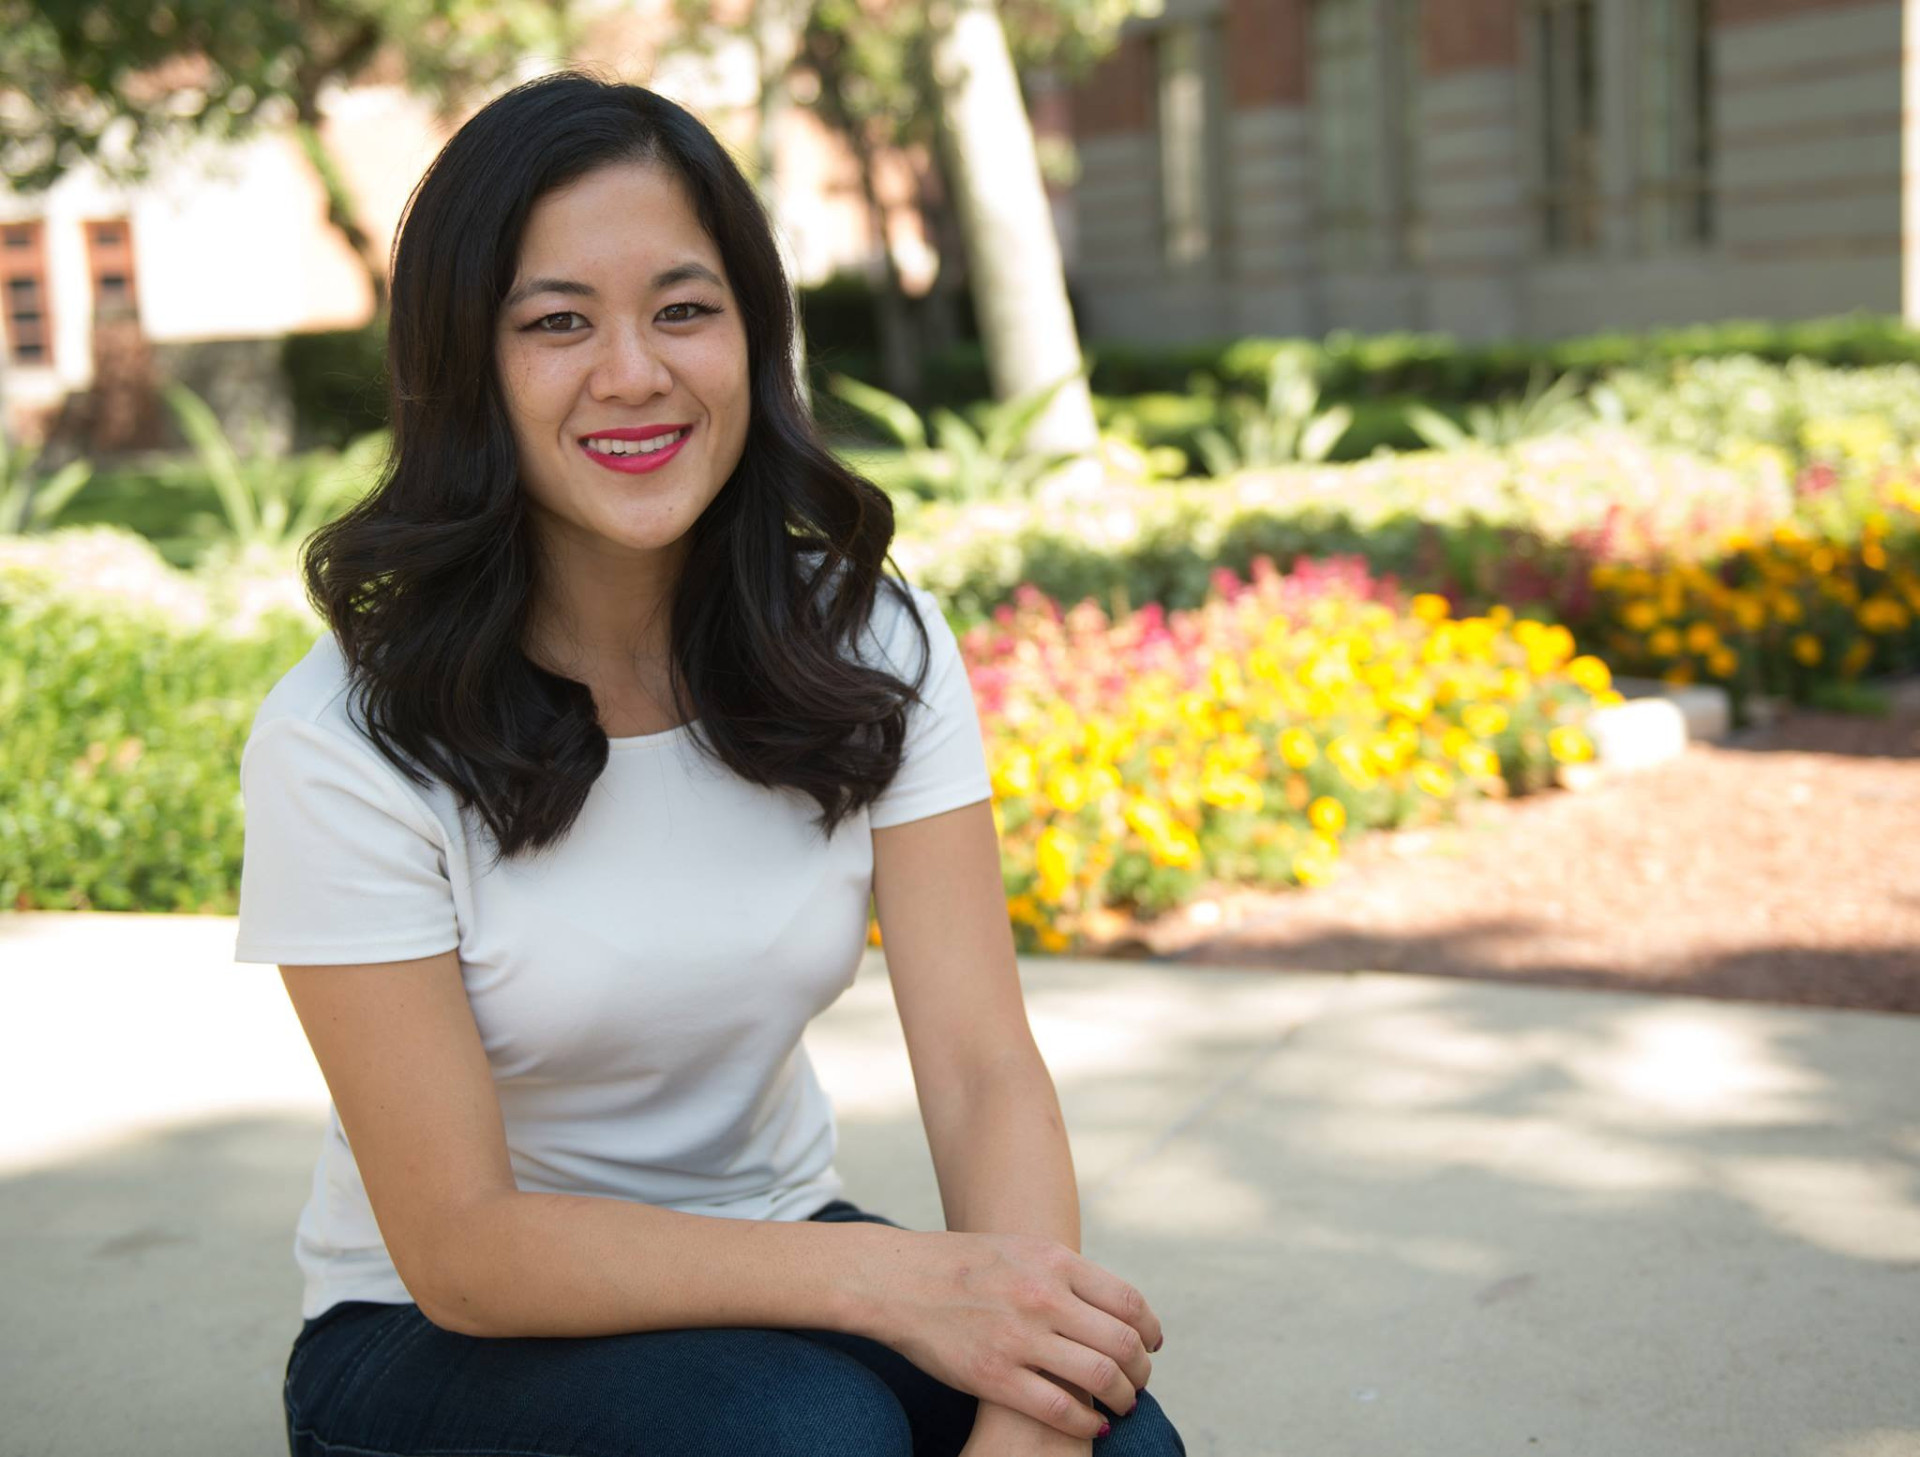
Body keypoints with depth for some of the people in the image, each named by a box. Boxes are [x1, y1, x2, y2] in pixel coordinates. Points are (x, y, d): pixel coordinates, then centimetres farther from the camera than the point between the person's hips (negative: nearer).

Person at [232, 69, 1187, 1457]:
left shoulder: (870, 644, -8)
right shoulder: (346, 743, -20)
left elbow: (985, 1069, -15)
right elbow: (457, 1246, -20)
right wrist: (890, 1276, -32)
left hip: (766, 1259, 3)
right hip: (443, 1340, -3)